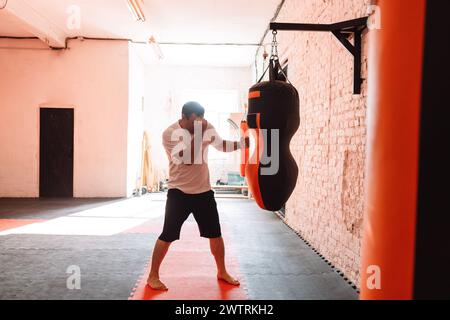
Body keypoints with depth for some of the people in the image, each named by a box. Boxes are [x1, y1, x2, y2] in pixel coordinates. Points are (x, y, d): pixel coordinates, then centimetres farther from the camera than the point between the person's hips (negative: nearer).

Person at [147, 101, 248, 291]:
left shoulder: (207, 128, -1)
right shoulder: (170, 133, -16)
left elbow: (222, 145, 10)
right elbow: (182, 158, -27)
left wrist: (242, 143, -7)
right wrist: (198, 135, -29)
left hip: (204, 191, 5)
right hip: (179, 193, -5)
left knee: (215, 233, 12)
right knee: (168, 236, -1)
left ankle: (222, 272, 30)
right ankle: (153, 276, 16)